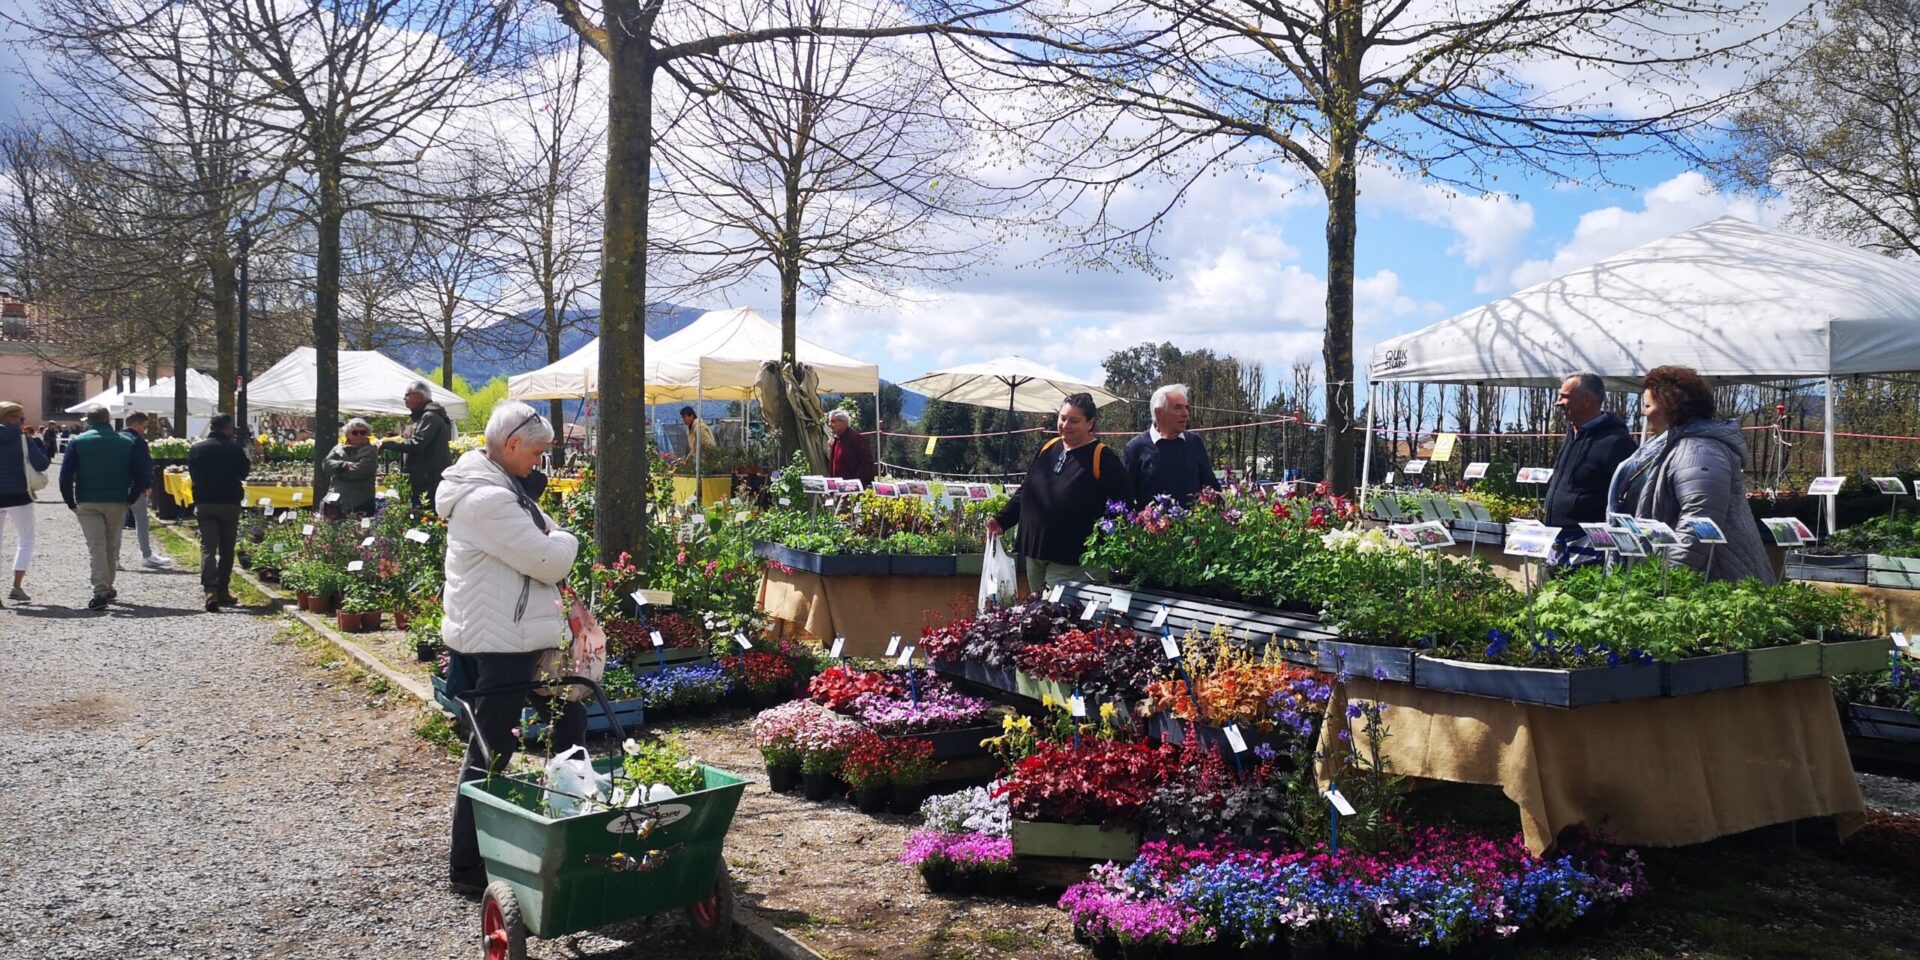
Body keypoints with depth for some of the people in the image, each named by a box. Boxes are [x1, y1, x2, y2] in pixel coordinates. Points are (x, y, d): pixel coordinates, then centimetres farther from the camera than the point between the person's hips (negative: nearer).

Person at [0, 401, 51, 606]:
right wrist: (41, 446, 1)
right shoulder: (24, 440, -10)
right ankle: (17, 586, 0)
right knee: (25, 541, 8)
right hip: (18, 496, -4)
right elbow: (41, 464, -14)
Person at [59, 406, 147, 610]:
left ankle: (101, 591, -16)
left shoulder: (78, 442, -1)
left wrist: (71, 502, 2)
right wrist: (130, 499, 9)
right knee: (112, 546, 16)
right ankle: (107, 587, 26)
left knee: (96, 547, -4)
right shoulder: (127, 442, 4)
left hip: (87, 503, -2)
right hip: (117, 502, 2)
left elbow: (65, 475, -6)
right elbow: (142, 475, 1)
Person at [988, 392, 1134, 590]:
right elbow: (1025, 492, 21)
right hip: (1034, 554, 7)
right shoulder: (1048, 448, 12)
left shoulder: (1102, 457, -7)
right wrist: (1002, 520, 12)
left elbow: (1123, 503, -10)